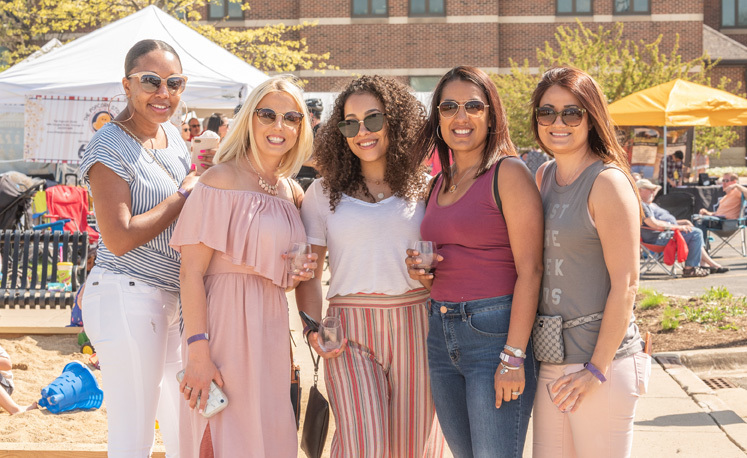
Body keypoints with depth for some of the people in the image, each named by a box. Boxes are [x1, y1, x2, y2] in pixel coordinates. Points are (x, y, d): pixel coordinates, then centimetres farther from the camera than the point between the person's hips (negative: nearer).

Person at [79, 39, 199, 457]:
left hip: (173, 297, 8)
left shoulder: (174, 137, 13)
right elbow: (119, 239, -20)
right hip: (128, 296, -8)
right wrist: (186, 193, -12)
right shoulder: (110, 146, -12)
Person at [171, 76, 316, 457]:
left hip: (271, 327, 7)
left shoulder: (292, 193, 12)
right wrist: (197, 350, -21)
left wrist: (298, 273, 1)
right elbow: (191, 271, -15)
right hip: (226, 325, -7)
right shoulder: (222, 179, -10)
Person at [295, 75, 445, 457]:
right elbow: (308, 272, 9)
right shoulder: (325, 192, 10)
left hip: (417, 326, 1)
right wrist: (314, 329, -5)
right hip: (350, 331, -1)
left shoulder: (423, 187, 9)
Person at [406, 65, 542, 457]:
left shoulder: (509, 173, -8)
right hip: (441, 334, 7)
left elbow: (530, 270, -13)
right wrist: (423, 273, 2)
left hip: (494, 333, -7)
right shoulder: (439, 183, 14)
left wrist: (514, 357, -19)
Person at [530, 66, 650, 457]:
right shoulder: (544, 177, 10)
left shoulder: (607, 182, -12)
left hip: (600, 357, -7)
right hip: (551, 358, 7)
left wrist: (597, 369, -16)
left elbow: (625, 284, -15)